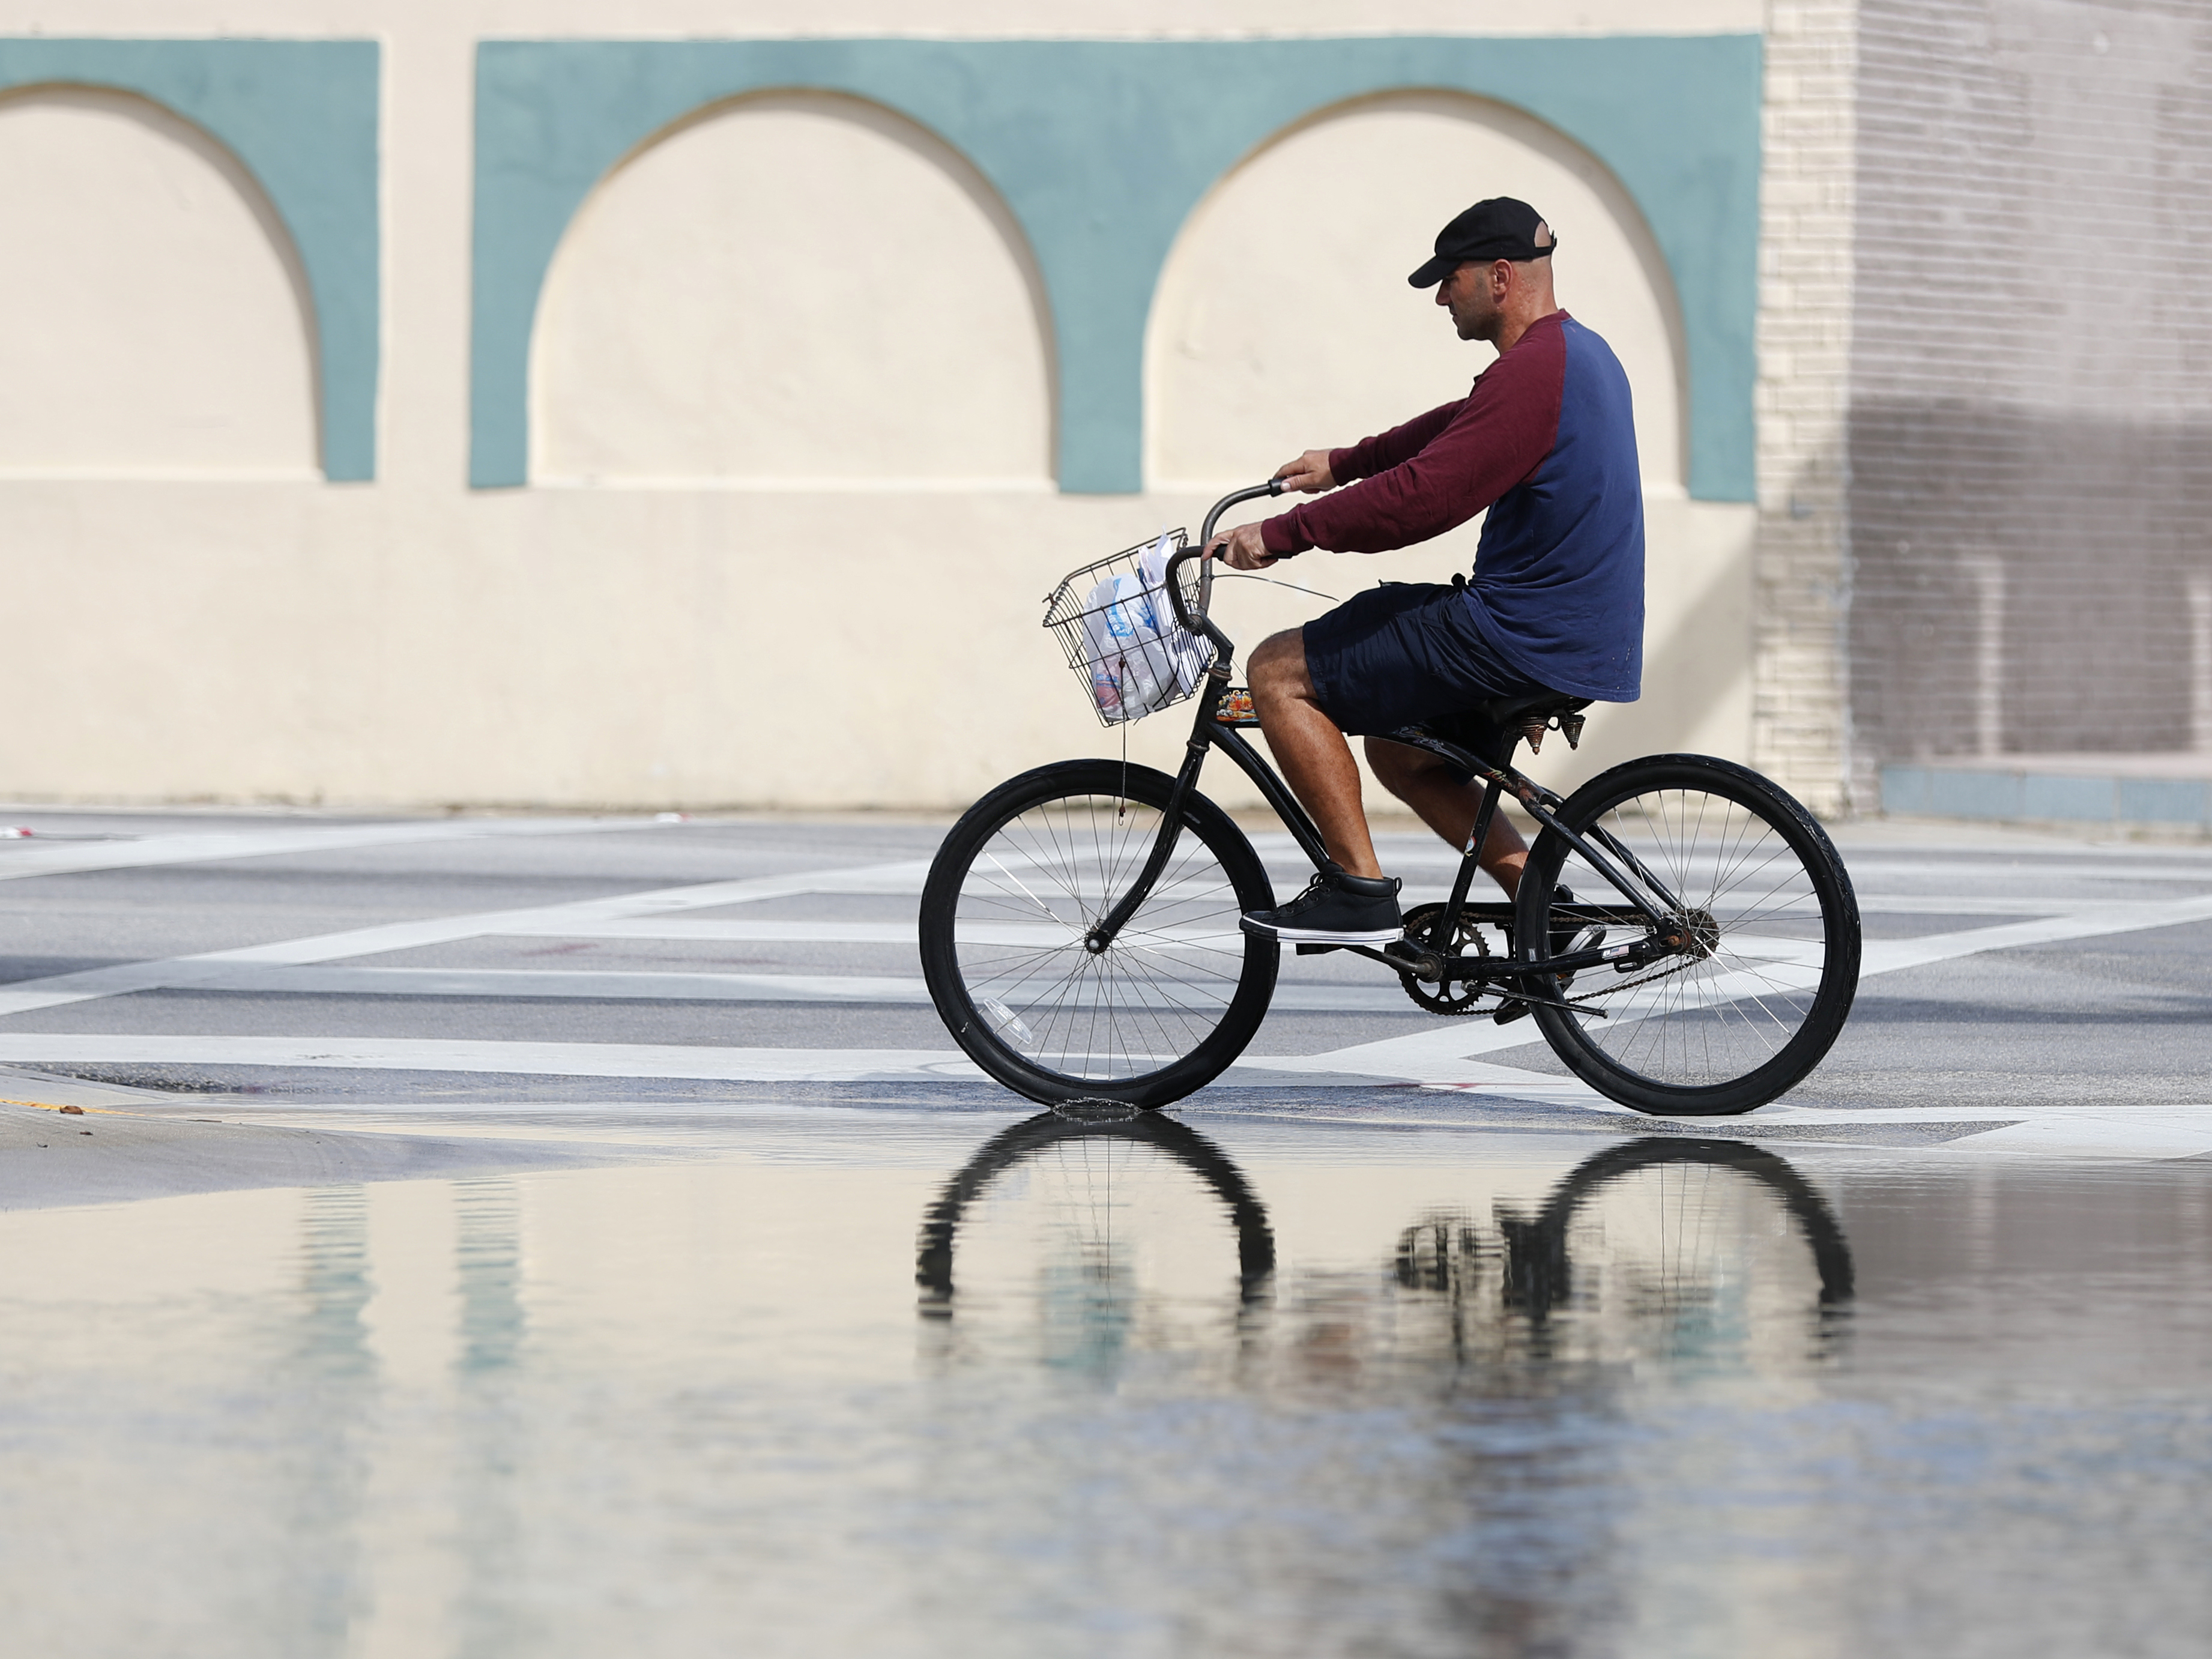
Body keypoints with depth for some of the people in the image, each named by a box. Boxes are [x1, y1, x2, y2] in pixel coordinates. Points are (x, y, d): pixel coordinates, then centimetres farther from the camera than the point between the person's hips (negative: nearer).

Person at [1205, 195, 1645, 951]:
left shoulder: (1530, 372, -18)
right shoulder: (1581, 353, 14)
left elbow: (1423, 497, -24)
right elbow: (1456, 433, 29)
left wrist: (1281, 534, -18)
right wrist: (1344, 464, 30)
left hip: (1518, 643, -10)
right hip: (1584, 642, 10)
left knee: (1278, 673, -5)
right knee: (1396, 750, 27)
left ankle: (1360, 889, -7)